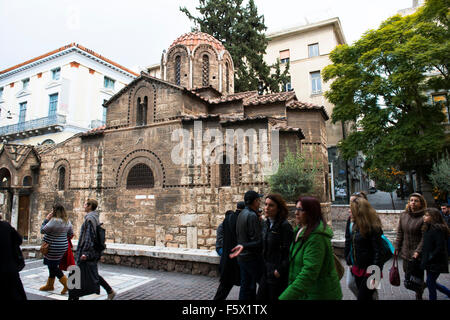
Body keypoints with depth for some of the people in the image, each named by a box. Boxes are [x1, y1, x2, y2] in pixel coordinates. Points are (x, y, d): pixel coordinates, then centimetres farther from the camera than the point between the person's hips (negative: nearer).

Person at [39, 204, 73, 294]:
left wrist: (46, 219, -5)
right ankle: (49, 285, 33)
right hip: (63, 246, 8)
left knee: (53, 267, 3)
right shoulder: (67, 221, 4)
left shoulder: (54, 220, -21)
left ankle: (67, 284, 2)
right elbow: (71, 234, 11)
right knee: (53, 266, 20)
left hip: (54, 248, -8)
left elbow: (42, 230, -12)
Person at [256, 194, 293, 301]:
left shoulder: (285, 226, -18)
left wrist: (280, 271, -17)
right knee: (260, 297, 13)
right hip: (266, 271, 7)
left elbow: (288, 253, -18)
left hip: (279, 275, -7)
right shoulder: (266, 224, 6)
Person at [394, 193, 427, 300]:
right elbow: (399, 233, 8)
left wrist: (418, 251, -20)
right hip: (405, 251, 6)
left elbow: (424, 237, -15)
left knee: (418, 275, 4)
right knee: (406, 271, 16)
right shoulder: (403, 215, 4)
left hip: (417, 253, -6)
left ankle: (419, 296, 24)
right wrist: (397, 247, 6)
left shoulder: (424, 217, -13)